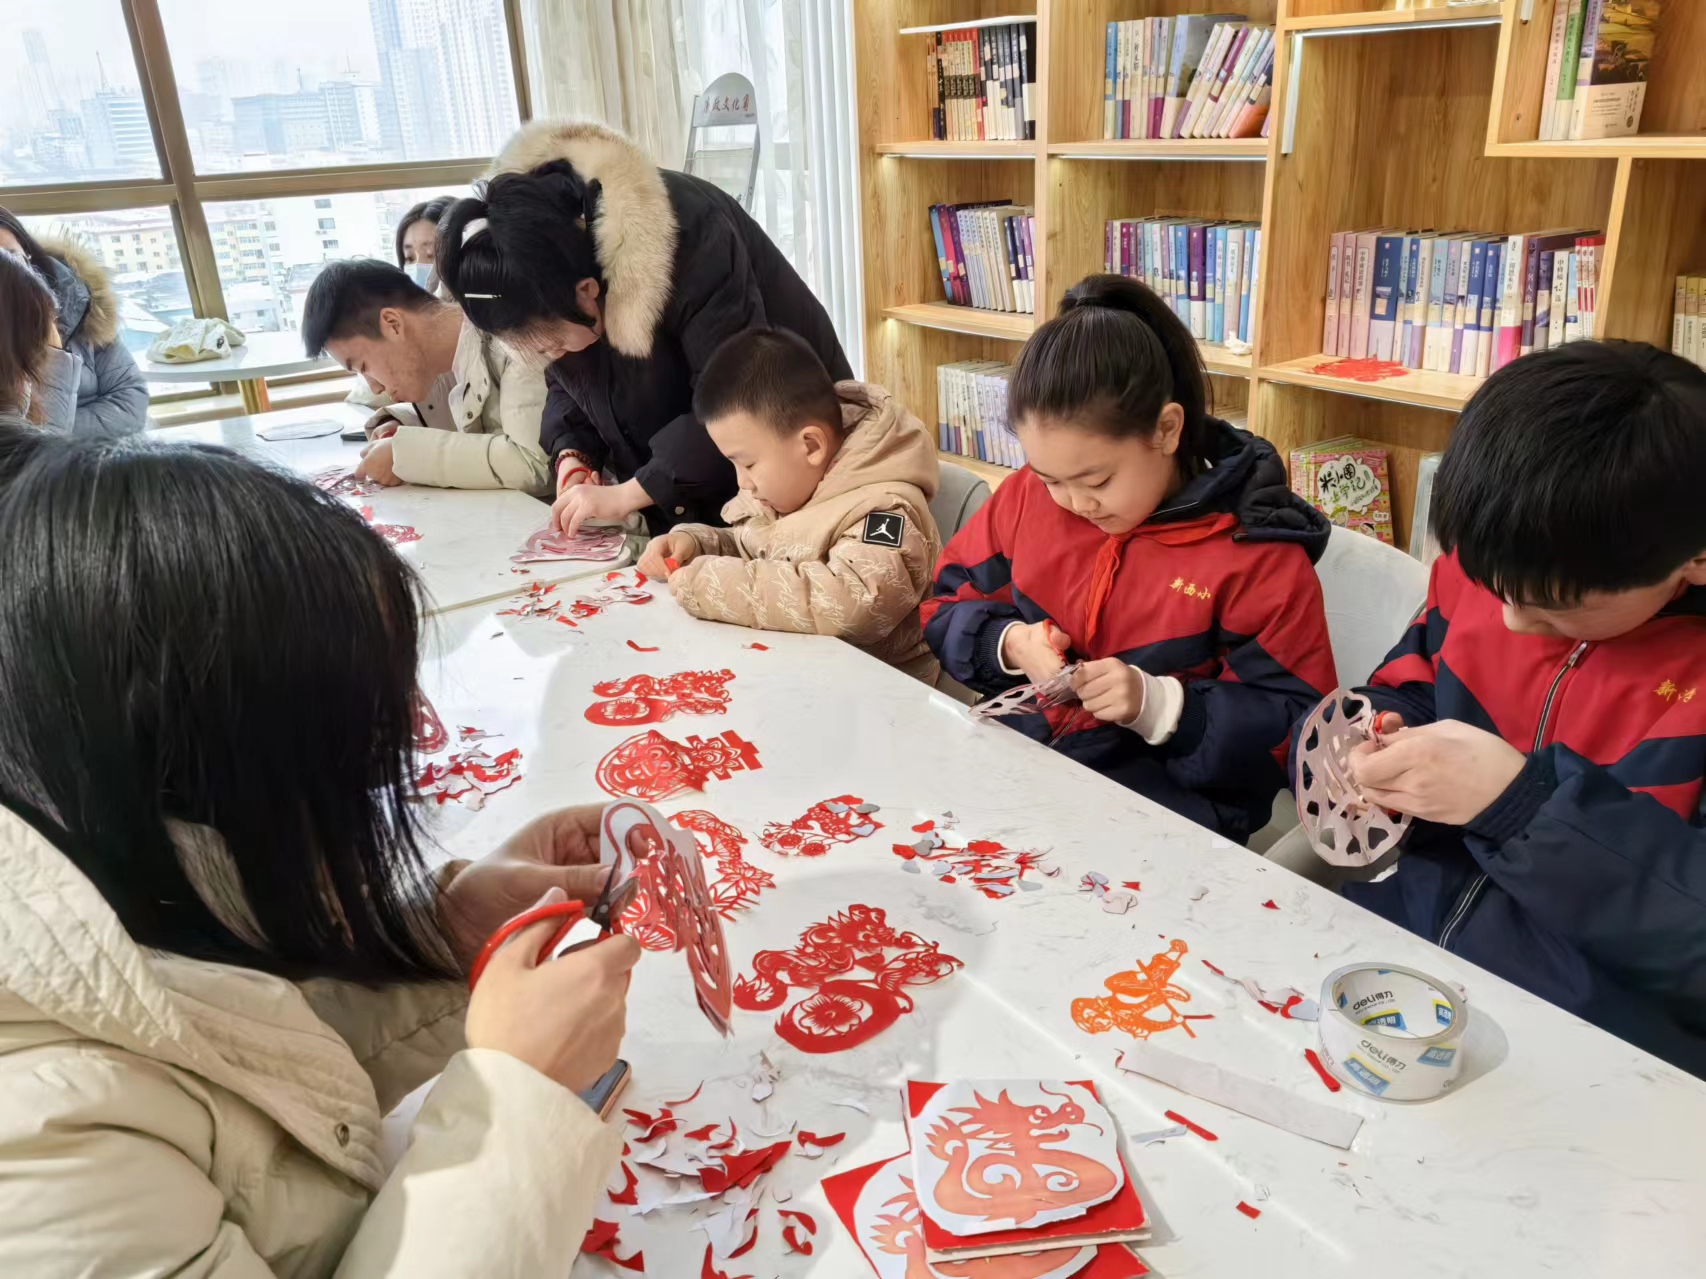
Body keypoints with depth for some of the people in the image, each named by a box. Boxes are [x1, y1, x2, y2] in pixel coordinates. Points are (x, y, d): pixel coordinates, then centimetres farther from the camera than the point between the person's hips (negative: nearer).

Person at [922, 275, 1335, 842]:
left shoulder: (1256, 549, -10)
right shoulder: (1027, 496, 2)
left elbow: (1296, 728, -8)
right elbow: (943, 607, 12)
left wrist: (1158, 704, -21)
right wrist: (1008, 643, -9)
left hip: (1168, 803, -3)